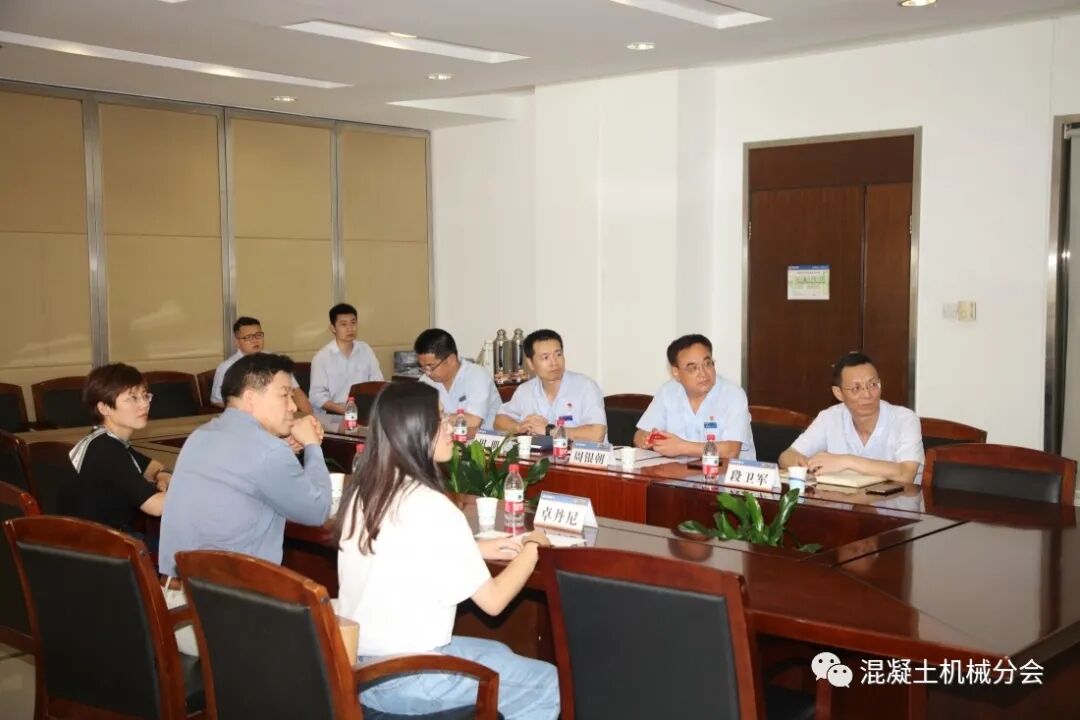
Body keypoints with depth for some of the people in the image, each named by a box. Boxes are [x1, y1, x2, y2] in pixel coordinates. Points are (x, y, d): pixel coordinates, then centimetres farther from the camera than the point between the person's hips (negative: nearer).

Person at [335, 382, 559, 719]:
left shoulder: (361, 492, 1)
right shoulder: (431, 507, -22)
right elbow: (492, 600, -16)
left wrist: (479, 549, 11)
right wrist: (532, 548, 0)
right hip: (403, 678, -8)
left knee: (498, 654, 26)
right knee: (547, 685, 5)